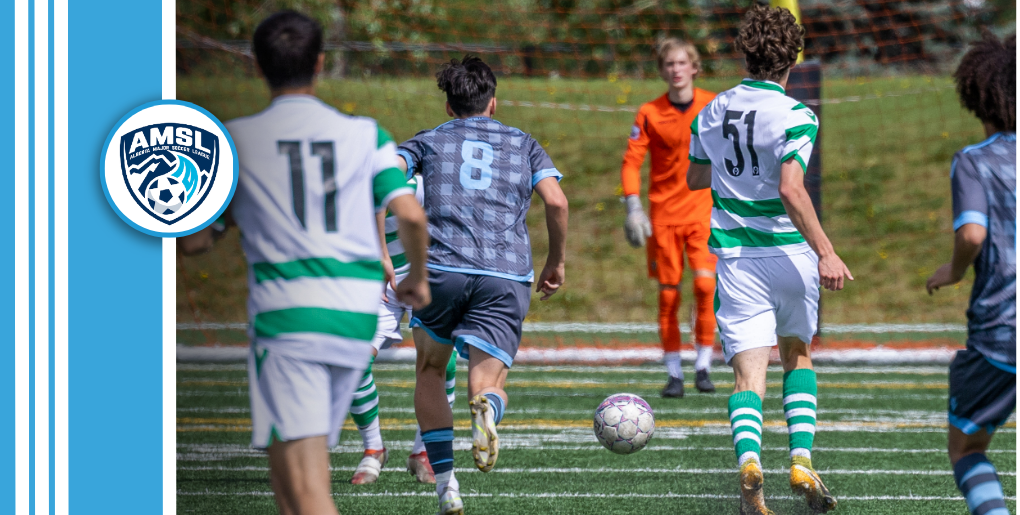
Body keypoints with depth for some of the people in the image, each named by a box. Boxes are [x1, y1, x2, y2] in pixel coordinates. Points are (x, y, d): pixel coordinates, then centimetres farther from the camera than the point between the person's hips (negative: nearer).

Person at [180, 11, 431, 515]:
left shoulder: (233, 139, 4)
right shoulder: (365, 134, 8)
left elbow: (194, 241, 7)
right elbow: (411, 216, -3)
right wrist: (418, 278, 16)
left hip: (285, 317, -4)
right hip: (356, 320, 4)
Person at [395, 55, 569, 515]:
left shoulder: (429, 141, 19)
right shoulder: (522, 144, 21)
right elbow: (556, 202, 6)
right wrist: (557, 262, 18)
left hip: (442, 269, 0)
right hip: (506, 278, 0)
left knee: (429, 374, 22)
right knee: (486, 385, 0)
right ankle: (487, 407, -40)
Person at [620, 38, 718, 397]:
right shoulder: (649, 114, -2)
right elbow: (631, 162, -4)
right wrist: (633, 208, -15)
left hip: (704, 211, 0)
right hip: (664, 215, 0)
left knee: (705, 284, -16)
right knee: (668, 294, 1)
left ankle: (703, 365, -5)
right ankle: (674, 374, 10)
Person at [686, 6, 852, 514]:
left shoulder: (710, 113, 7)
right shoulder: (794, 116, -11)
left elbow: (695, 179, 22)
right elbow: (791, 191, -23)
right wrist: (826, 252, -23)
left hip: (734, 258, 2)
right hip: (789, 252, -2)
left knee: (749, 373, -3)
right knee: (797, 355, 21)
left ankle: (749, 461, -30)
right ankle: (802, 461, 7)